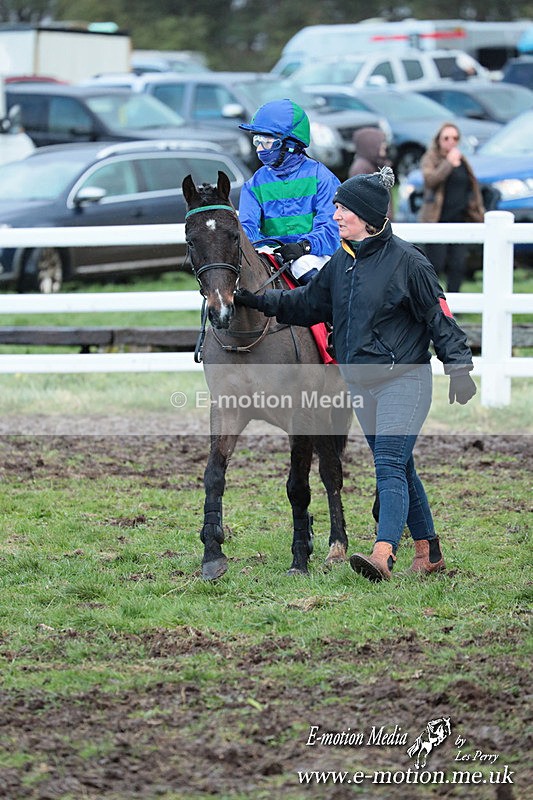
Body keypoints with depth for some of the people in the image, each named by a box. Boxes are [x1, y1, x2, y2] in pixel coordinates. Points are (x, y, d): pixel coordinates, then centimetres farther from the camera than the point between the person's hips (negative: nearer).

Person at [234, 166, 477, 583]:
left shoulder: (405, 259, -12)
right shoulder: (341, 262, 8)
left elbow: (439, 315, -9)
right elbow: (307, 304, 16)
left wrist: (458, 367, -14)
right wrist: (257, 300, 6)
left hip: (404, 380, -7)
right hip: (361, 383, 7)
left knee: (389, 467, -18)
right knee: (399, 468, 13)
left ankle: (383, 555, -30)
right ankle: (428, 552, 23)